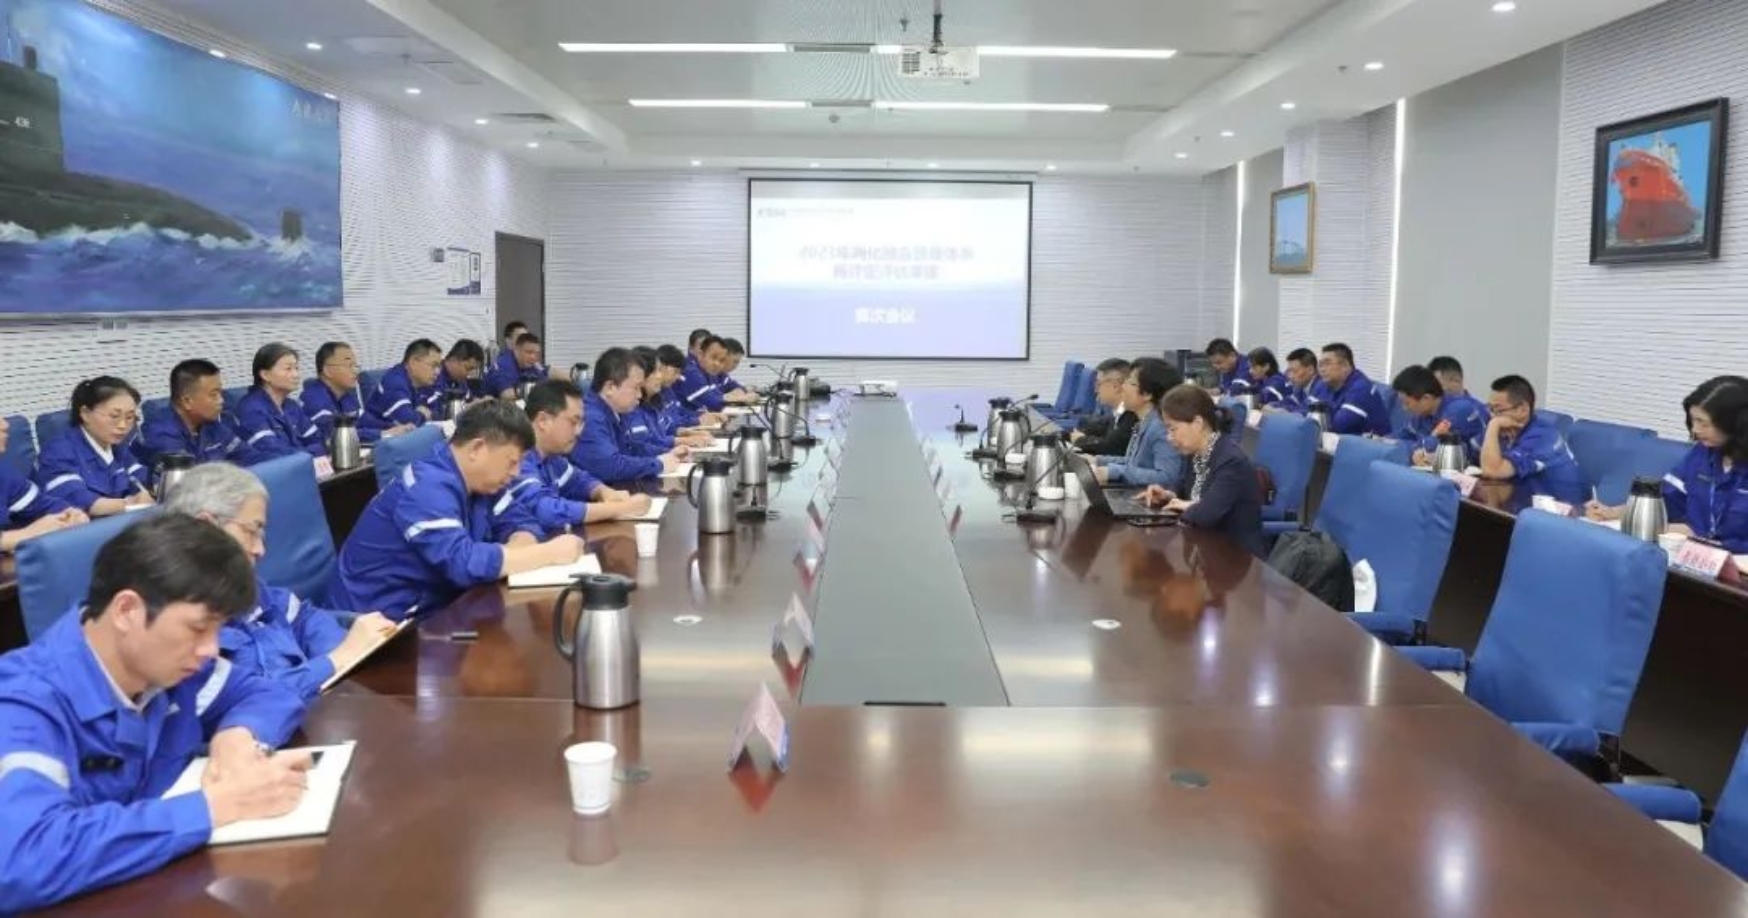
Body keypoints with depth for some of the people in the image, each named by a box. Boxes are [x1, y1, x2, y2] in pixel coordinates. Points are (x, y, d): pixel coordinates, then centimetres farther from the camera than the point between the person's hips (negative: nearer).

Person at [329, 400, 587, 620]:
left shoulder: (479, 479, 2)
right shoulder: (428, 487, -23)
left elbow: (520, 522, 6)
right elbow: (464, 563, -33)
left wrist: (508, 556, -17)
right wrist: (550, 553, -26)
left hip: (430, 607, 8)